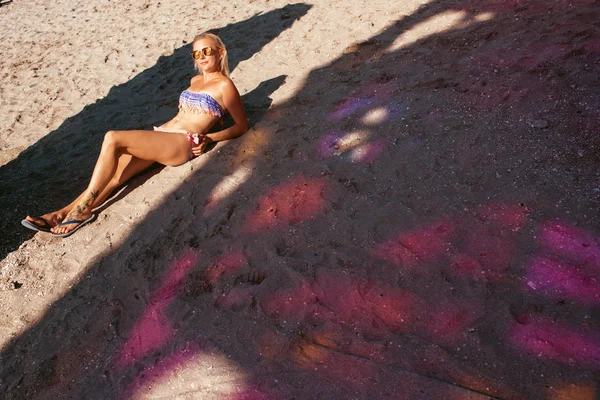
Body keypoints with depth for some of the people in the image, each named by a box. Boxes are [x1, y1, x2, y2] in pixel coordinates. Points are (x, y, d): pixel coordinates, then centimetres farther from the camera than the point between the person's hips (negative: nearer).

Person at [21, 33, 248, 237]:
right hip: (160, 136, 8)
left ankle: (83, 208, -18)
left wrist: (209, 138, -10)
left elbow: (242, 125, 0)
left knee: (112, 139, -24)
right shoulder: (195, 80, 25)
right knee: (114, 174, -13)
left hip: (183, 143, -8)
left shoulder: (224, 85, 1)